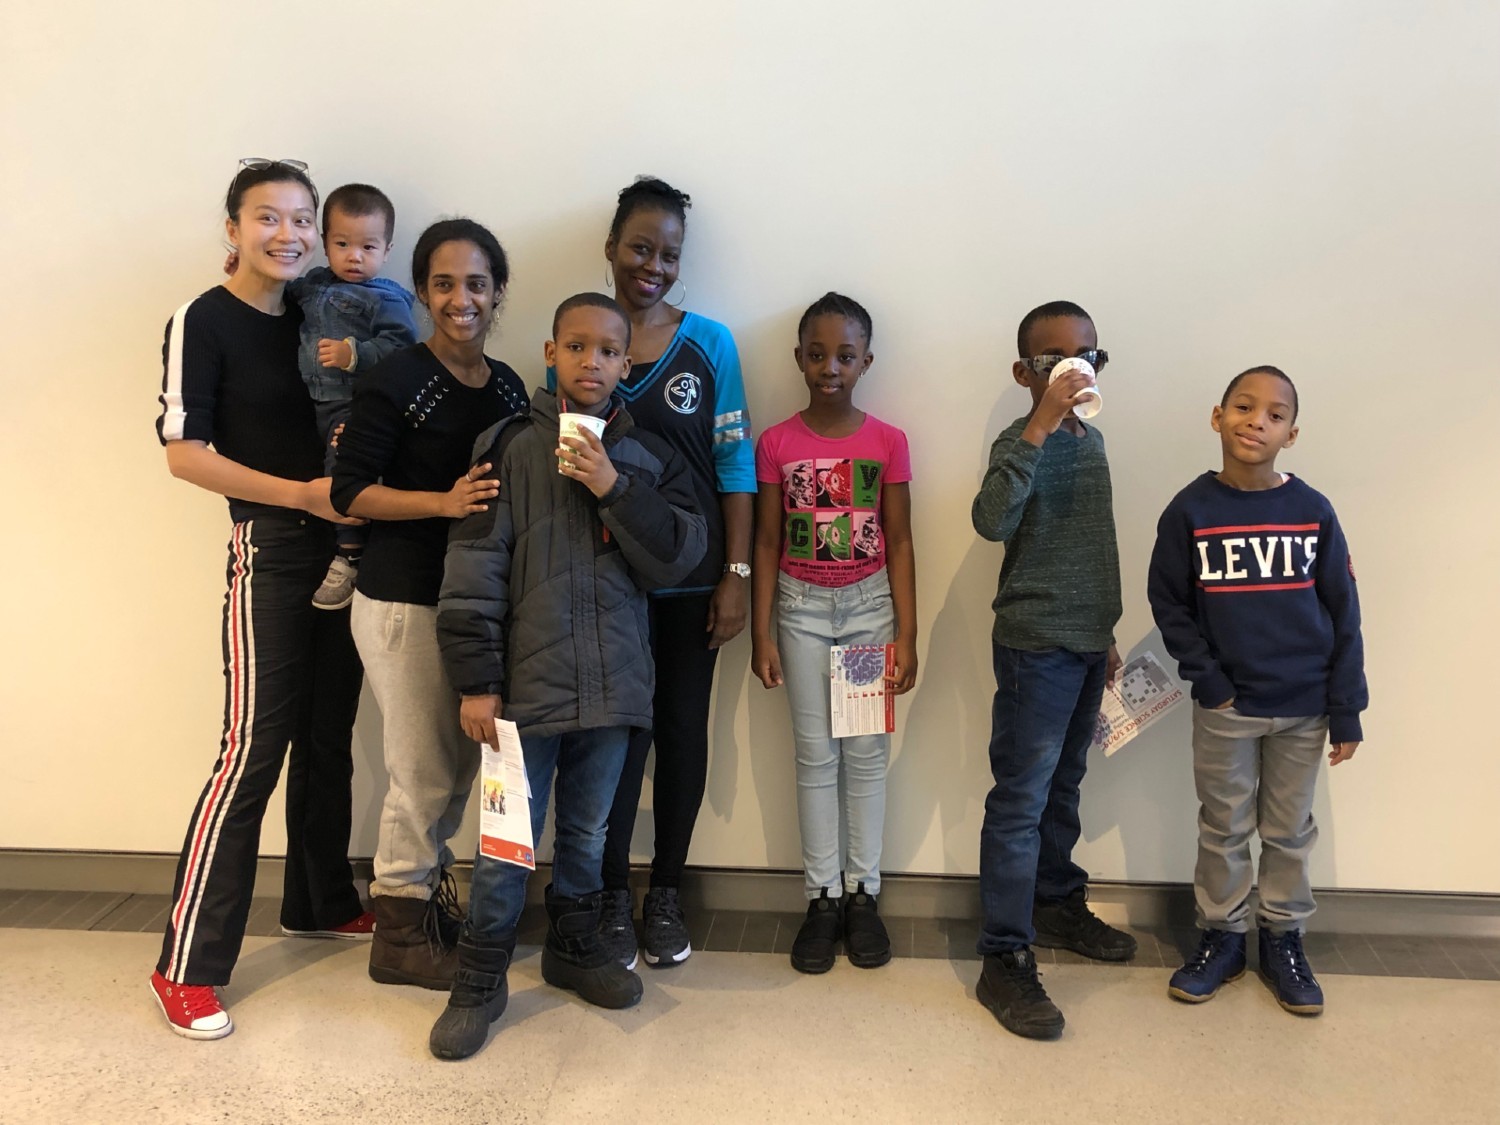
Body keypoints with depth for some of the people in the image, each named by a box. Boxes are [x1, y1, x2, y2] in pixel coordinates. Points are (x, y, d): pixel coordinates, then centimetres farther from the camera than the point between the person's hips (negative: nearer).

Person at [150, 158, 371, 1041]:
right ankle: (188, 966, 3)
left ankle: (323, 902, 31)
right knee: (254, 751, -8)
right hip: (270, 549, -6)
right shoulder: (203, 322, -6)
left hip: (342, 545, 6)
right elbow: (184, 452, -12)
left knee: (329, 741, 13)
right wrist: (302, 494, -18)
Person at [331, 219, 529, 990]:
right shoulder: (395, 382, -11)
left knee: (462, 760, 17)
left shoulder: (506, 386, 8)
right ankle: (399, 932, 22)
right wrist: (444, 501, -24)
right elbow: (349, 492, -14)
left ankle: (427, 893, 37)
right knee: (425, 771, 2)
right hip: (405, 601, -7)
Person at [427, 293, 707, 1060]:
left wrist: (616, 489, -15)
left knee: (587, 831, 18)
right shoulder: (510, 447, -3)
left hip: (613, 682, 3)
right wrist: (476, 681, -9)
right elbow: (474, 567, -6)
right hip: (527, 681, -3)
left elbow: (679, 558, -3)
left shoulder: (649, 457, 5)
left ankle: (573, 948, 38)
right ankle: (479, 981, 22)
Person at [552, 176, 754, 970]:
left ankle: (666, 894, 27)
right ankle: (613, 897, 22)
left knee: (684, 732, 9)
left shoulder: (709, 343, 2)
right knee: (616, 734, 3)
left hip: (691, 578, 1)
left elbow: (734, 463, 1)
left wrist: (737, 574, -4)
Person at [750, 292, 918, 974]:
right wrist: (761, 634, -2)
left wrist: (907, 636, -3)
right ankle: (823, 896, 17)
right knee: (816, 753, 6)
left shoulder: (887, 443, -2)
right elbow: (767, 543, 1)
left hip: (870, 603, 0)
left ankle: (863, 891, 19)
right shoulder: (777, 444, -2)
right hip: (802, 606, 0)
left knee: (867, 752, 6)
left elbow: (898, 543, 0)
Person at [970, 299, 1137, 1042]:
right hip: (1036, 646, -8)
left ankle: (1058, 905, 38)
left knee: (1063, 786, 21)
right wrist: (1039, 428, -37)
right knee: (1021, 800, -4)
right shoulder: (1022, 442, -14)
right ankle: (1005, 960, 3)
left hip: (1085, 645, 8)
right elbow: (992, 521, -35)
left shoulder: (1091, 440, 12)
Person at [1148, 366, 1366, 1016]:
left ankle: (1283, 939, 30)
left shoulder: (1313, 512, -4)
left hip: (1302, 707, 1)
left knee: (1289, 830, 13)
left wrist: (1346, 713, -1)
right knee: (1224, 828, 11)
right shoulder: (1191, 511, -6)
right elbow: (1169, 604, -1)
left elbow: (1343, 617, 0)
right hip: (1225, 707, -1)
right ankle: (1221, 937, 27)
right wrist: (1208, 680, -9)